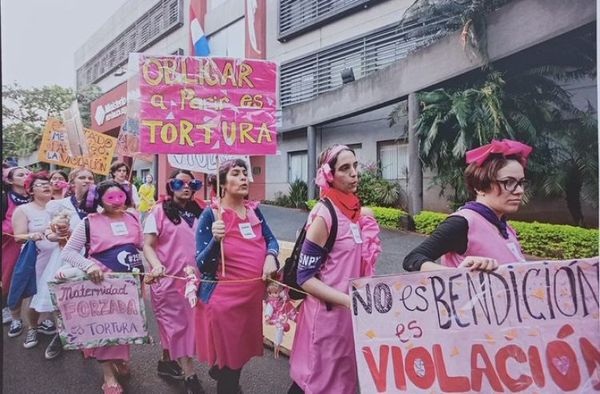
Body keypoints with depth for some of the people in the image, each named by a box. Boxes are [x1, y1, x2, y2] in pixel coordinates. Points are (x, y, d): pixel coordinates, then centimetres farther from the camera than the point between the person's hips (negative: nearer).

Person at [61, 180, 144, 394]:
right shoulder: (89, 222, -8)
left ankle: (121, 358, 40)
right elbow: (67, 252, -8)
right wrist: (88, 265, -26)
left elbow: (144, 246, 10)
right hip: (102, 281, -4)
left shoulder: (133, 218, 4)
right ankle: (109, 375, 18)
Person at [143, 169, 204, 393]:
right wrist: (156, 265, -24)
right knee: (177, 324, 3)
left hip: (193, 278, 4)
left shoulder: (199, 212, 8)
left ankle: (167, 362, 36)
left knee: (175, 324, 16)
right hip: (169, 279, -4)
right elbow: (147, 245, -8)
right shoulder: (160, 211, -4)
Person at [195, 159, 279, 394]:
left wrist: (270, 256, -9)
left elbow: (270, 239, 12)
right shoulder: (211, 215, -14)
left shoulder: (253, 210, 3)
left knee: (243, 351, 25)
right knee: (230, 357, 6)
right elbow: (202, 265, -16)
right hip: (224, 299, -6)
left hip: (253, 295, 7)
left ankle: (218, 371, 53)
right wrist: (216, 239, -34)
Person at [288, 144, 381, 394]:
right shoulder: (323, 215, -18)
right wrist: (347, 300, -24)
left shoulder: (358, 212, 5)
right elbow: (305, 278, -18)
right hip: (328, 313, -8)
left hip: (352, 312, 8)